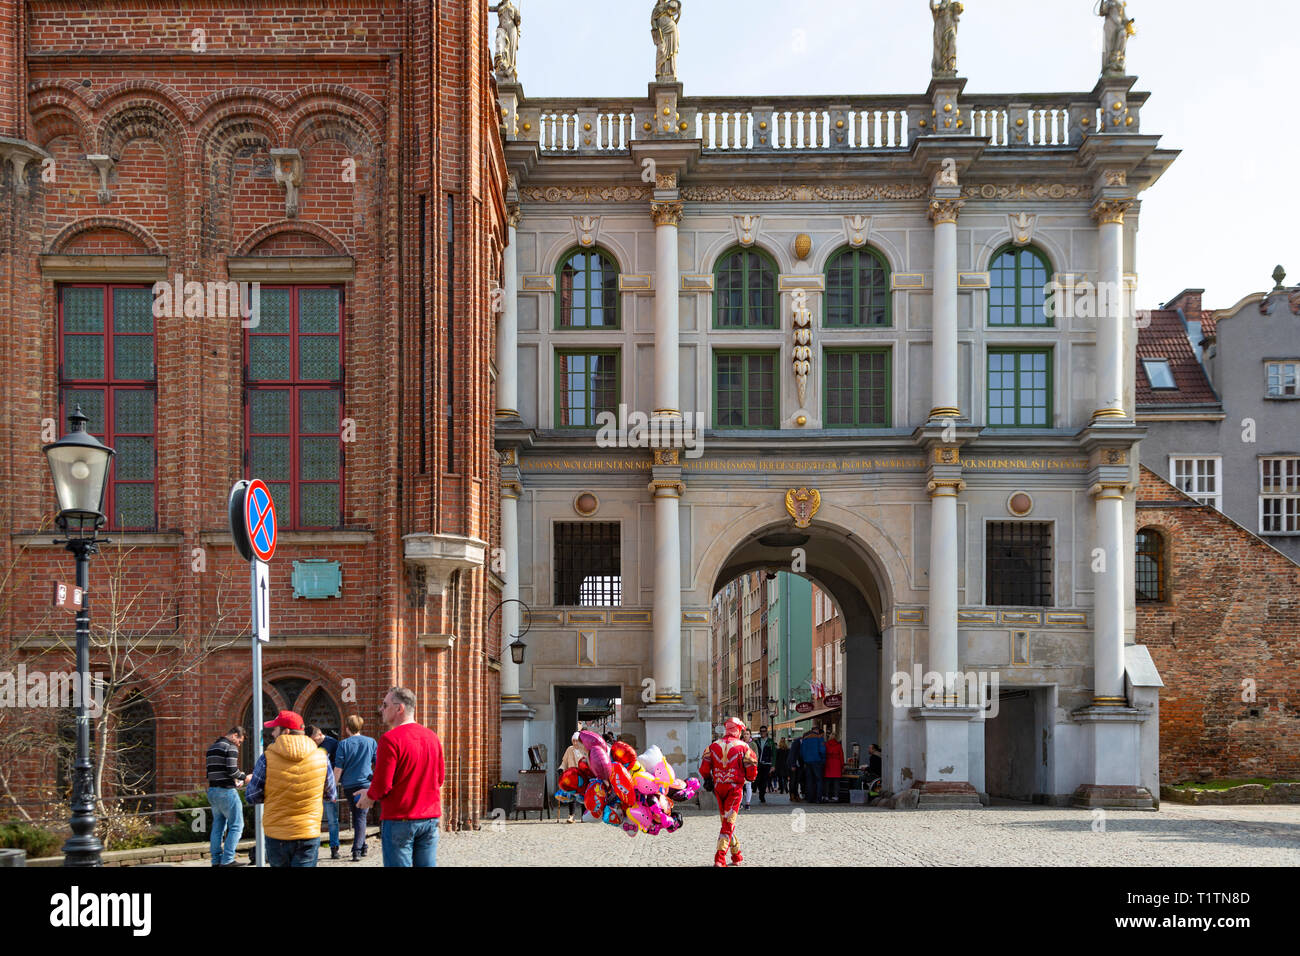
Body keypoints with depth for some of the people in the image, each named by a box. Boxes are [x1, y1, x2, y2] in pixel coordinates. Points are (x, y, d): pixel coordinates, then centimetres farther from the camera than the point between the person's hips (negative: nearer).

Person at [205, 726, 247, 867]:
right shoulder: (231, 747, -10)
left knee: (218, 826, 12)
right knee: (236, 825, -3)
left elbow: (209, 772, 17)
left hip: (213, 790, 9)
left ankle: (216, 860, 11)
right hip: (227, 792, -8)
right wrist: (245, 777, -3)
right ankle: (227, 860, -7)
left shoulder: (211, 748, 16)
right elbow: (232, 770, -18)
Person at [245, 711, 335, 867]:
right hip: (309, 833, 0)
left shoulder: (266, 759, -10)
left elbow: (253, 798, -3)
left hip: (276, 834, 0)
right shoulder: (321, 757, -4)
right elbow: (331, 795, 9)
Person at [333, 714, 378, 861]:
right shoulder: (371, 742, 2)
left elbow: (338, 768, -5)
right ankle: (357, 850, -10)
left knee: (356, 816, 17)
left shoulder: (344, 744, -4)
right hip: (366, 784, 0)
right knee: (361, 817, 0)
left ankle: (362, 846, 24)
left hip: (349, 785, 0)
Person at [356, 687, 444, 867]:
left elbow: (382, 785, -15)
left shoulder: (391, 739, -12)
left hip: (399, 819, -6)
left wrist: (369, 798, 4)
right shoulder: (432, 737, 9)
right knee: (427, 864, 8)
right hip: (430, 818, 6)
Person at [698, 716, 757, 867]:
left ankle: (737, 855, 25)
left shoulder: (713, 746, 4)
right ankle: (720, 857, -15)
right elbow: (752, 771, -4)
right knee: (729, 823, -4)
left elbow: (704, 768, 0)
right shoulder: (743, 747, -4)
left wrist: (708, 780, 18)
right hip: (735, 787, -4)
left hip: (718, 787, 4)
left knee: (726, 820, 17)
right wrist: (749, 777, 19)